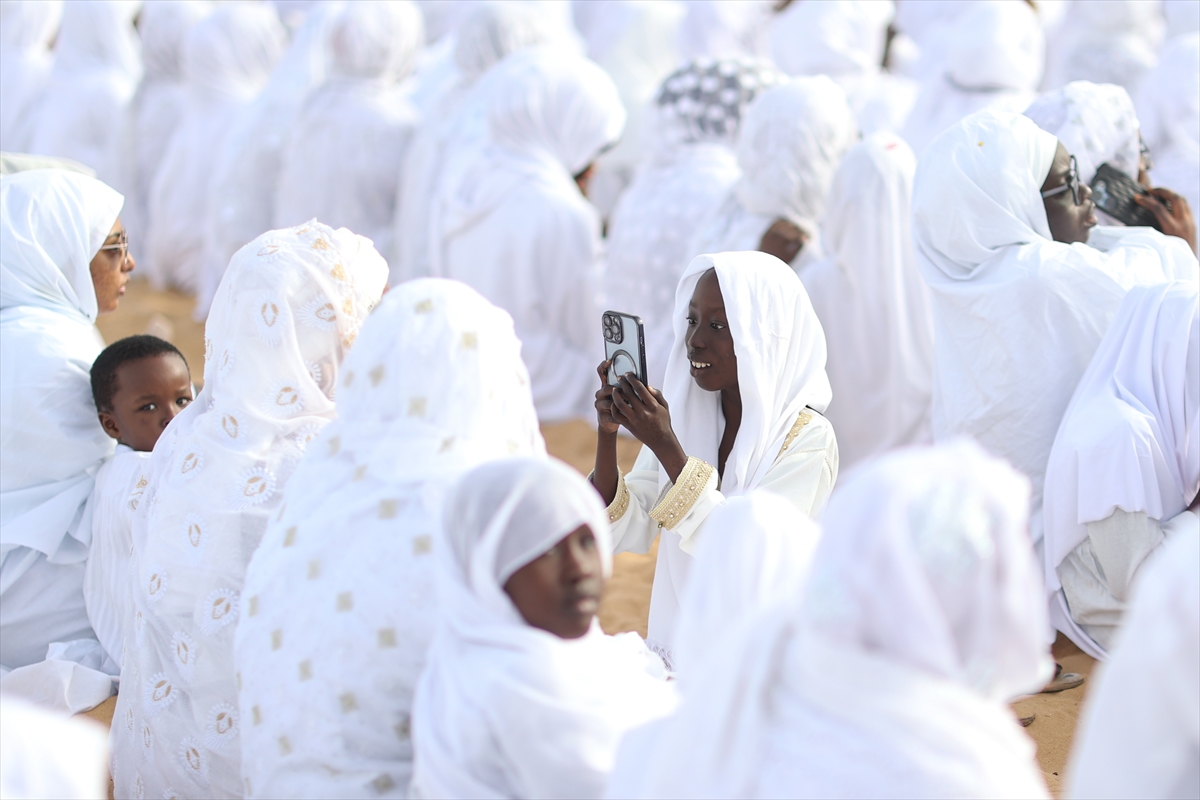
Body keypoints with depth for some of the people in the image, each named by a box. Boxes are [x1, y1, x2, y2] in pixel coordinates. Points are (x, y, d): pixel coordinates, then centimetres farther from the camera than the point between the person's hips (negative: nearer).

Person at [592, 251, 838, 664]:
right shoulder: (679, 413, 4)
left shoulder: (807, 438, -10)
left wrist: (665, 447, -24)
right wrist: (607, 434, -14)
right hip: (675, 653, 4)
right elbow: (625, 535, 0)